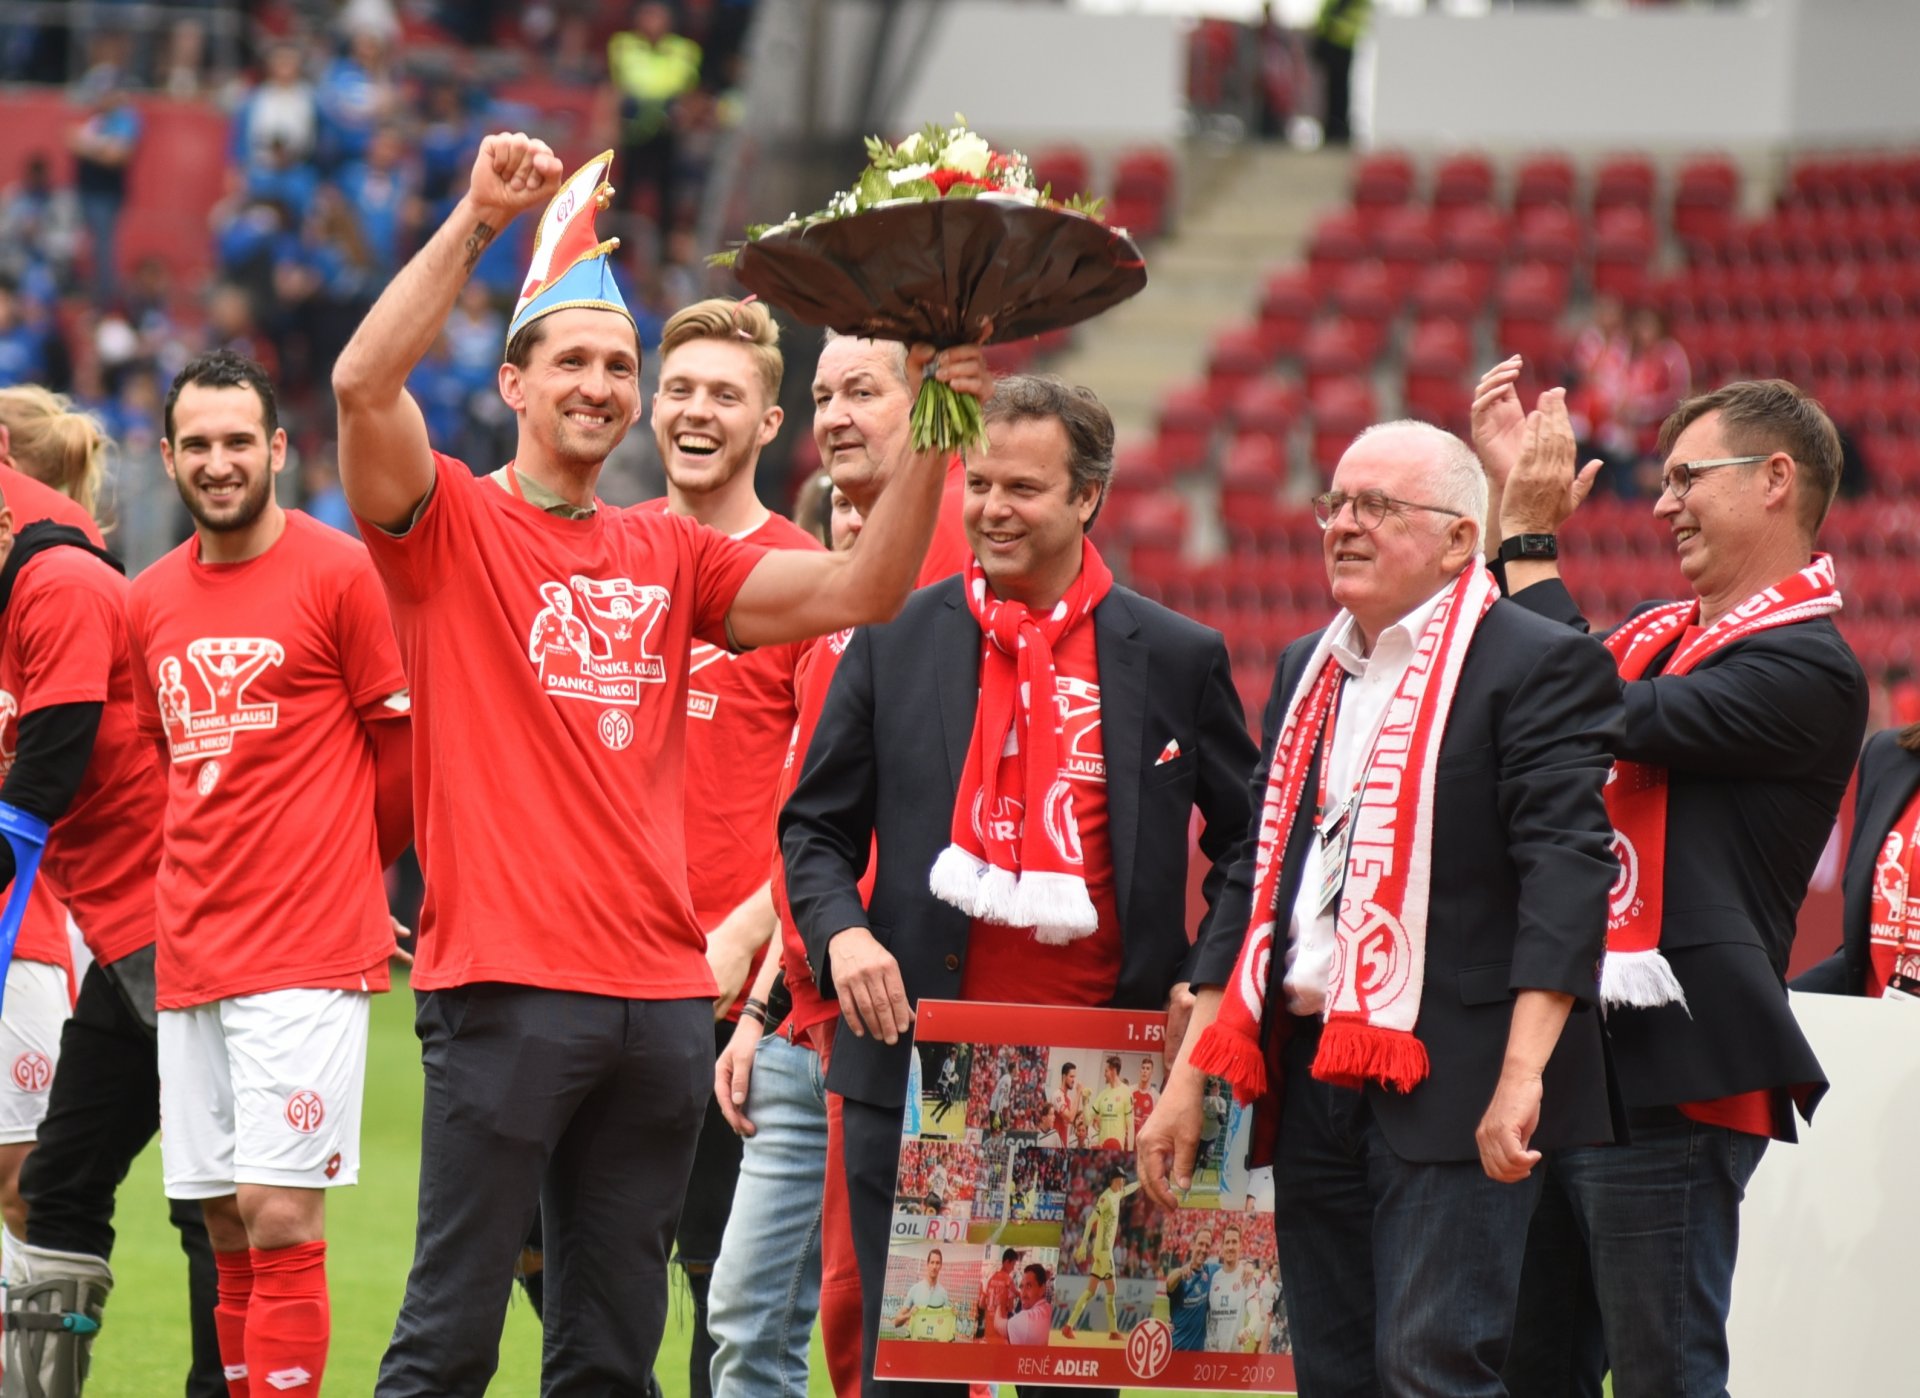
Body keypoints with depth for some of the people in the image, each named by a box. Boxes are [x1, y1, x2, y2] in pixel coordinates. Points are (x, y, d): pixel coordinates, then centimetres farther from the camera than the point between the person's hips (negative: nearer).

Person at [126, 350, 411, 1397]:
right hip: (192, 957, 6)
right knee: (227, 1228, 7)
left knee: (277, 1212, -11)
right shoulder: (147, 602, 12)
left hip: (310, 955, -6)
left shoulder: (340, 574, -5)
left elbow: (410, 750, 0)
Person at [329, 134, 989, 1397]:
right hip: (507, 990, -5)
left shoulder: (668, 557, 17)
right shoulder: (452, 522, 3)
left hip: (664, 995, 5)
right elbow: (365, 382, -15)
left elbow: (857, 591, 12)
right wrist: (477, 222, -16)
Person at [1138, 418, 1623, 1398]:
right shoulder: (1307, 670, 18)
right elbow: (1256, 872, 21)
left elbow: (1565, 869, -15)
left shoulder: (1539, 665, -6)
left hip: (1450, 1087, -8)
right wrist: (1192, 1073, 16)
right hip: (1312, 1077, 8)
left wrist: (1522, 1071, -24)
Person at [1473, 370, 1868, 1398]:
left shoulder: (1809, 669, -10)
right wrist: (1513, 495, 10)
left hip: (1668, 1076, -9)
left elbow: (1607, 721, -18)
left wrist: (1531, 537, -10)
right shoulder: (1659, 634, 19)